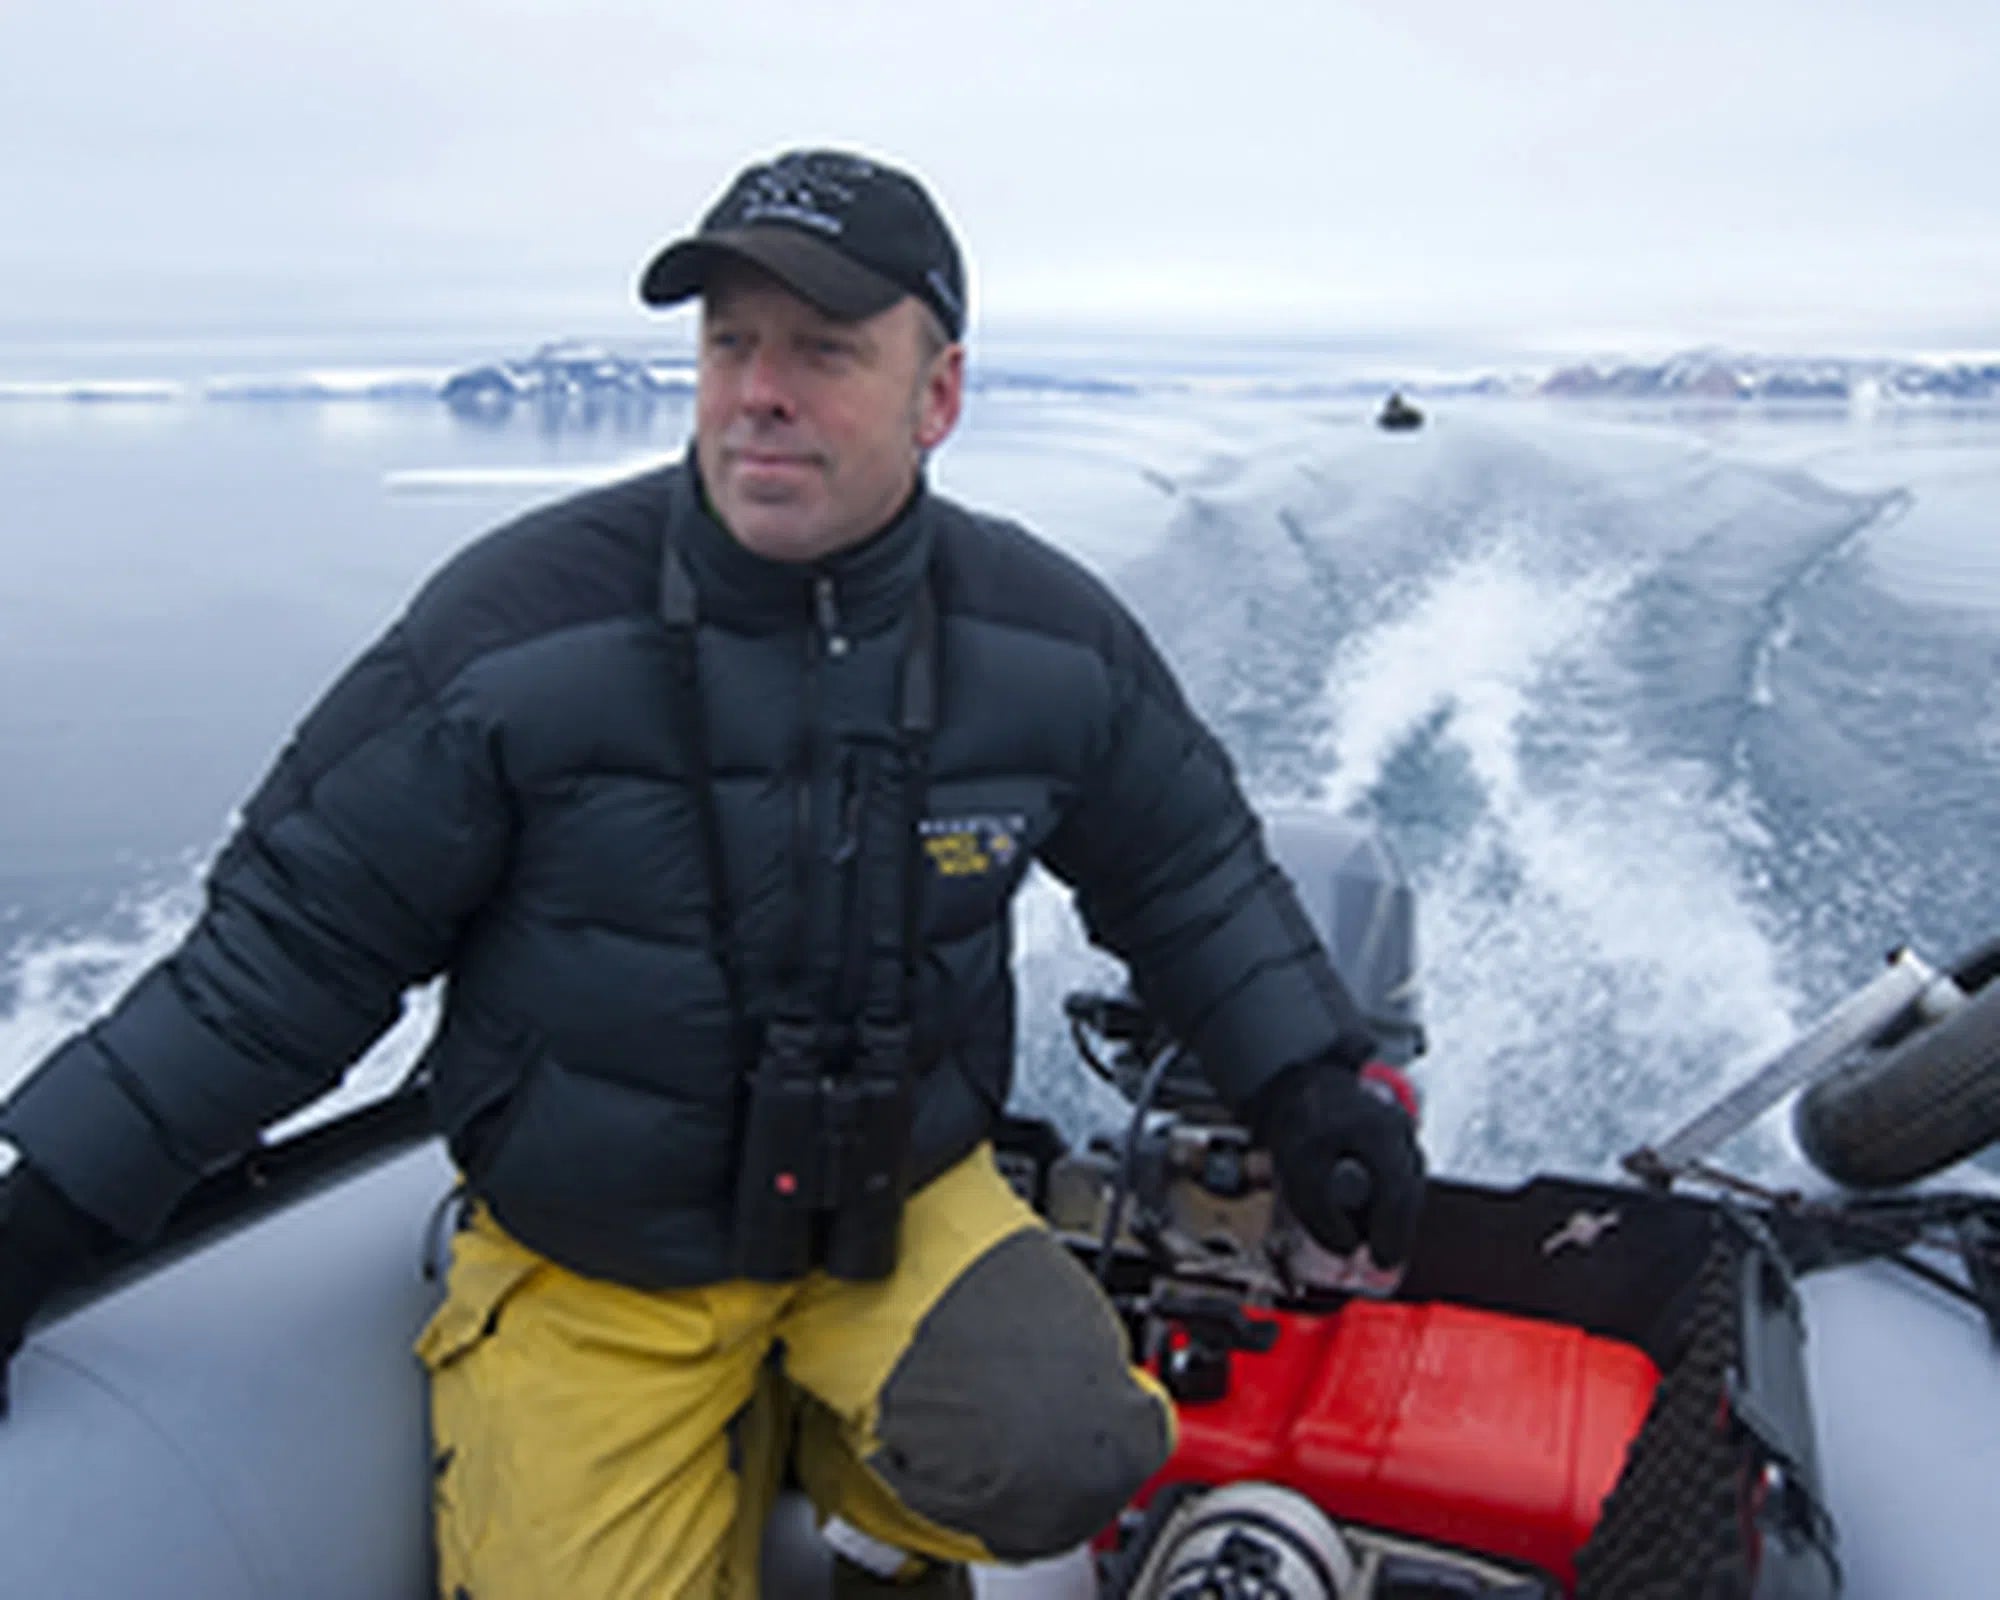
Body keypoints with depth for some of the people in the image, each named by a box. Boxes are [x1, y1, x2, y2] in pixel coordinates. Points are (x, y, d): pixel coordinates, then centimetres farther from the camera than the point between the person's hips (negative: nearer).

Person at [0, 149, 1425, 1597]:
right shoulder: (515, 626, -17)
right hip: (588, 1267, 0)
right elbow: (298, 940, -9)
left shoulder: (1046, 638, -7)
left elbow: (1185, 870, 9)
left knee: (1056, 1458, -23)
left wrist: (1311, 1083, 1)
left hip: (903, 1200, 1)